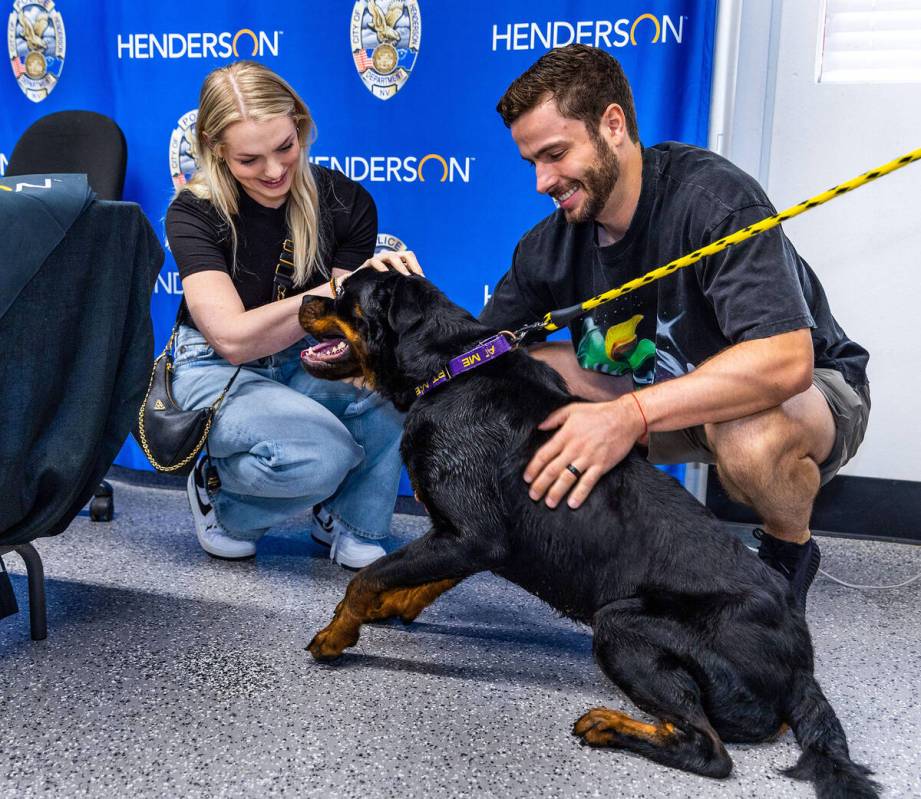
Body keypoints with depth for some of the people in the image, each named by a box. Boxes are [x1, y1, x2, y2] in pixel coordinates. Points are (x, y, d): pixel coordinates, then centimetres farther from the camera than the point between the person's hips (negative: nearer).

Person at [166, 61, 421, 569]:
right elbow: (234, 338, -26)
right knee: (320, 453, -35)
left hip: (303, 365, 4)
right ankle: (218, 492, 0)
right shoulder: (193, 215, -16)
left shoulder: (345, 202, -9)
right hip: (218, 372, -3)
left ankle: (350, 527, -6)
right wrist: (343, 287, -35)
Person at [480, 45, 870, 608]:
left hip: (810, 389, -5)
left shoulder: (715, 197, -28)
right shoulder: (551, 245, -9)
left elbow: (786, 361, -39)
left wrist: (630, 415, -48)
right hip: (661, 394, 6)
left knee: (749, 438, -41)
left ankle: (790, 550, -4)